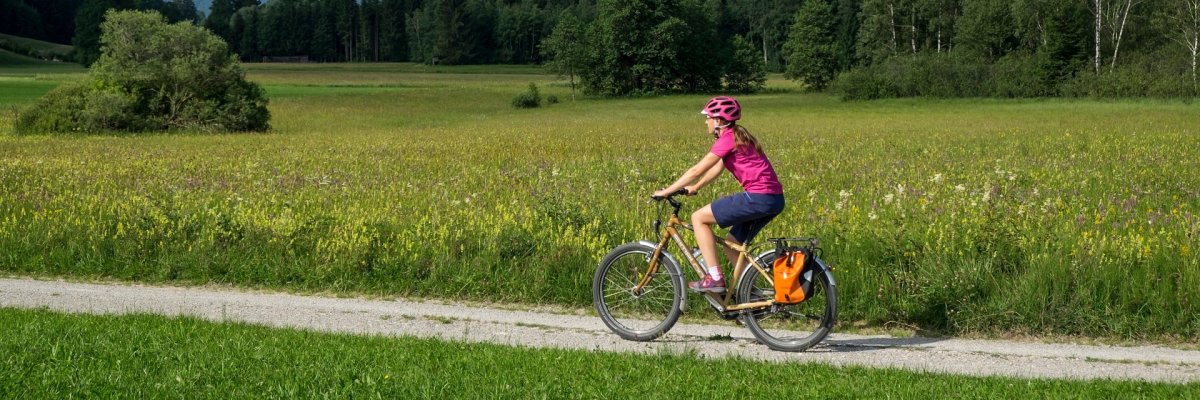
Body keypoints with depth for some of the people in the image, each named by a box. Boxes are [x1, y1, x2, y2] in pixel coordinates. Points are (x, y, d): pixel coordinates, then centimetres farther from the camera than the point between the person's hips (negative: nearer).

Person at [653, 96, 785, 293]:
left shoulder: (728, 139, -10)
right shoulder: (736, 136, 19)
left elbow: (696, 171, -9)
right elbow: (718, 168, 29)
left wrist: (666, 192, -2)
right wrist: (695, 187, 29)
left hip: (759, 197, -10)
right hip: (774, 199, 10)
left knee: (699, 217, -4)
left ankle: (714, 278, -5)